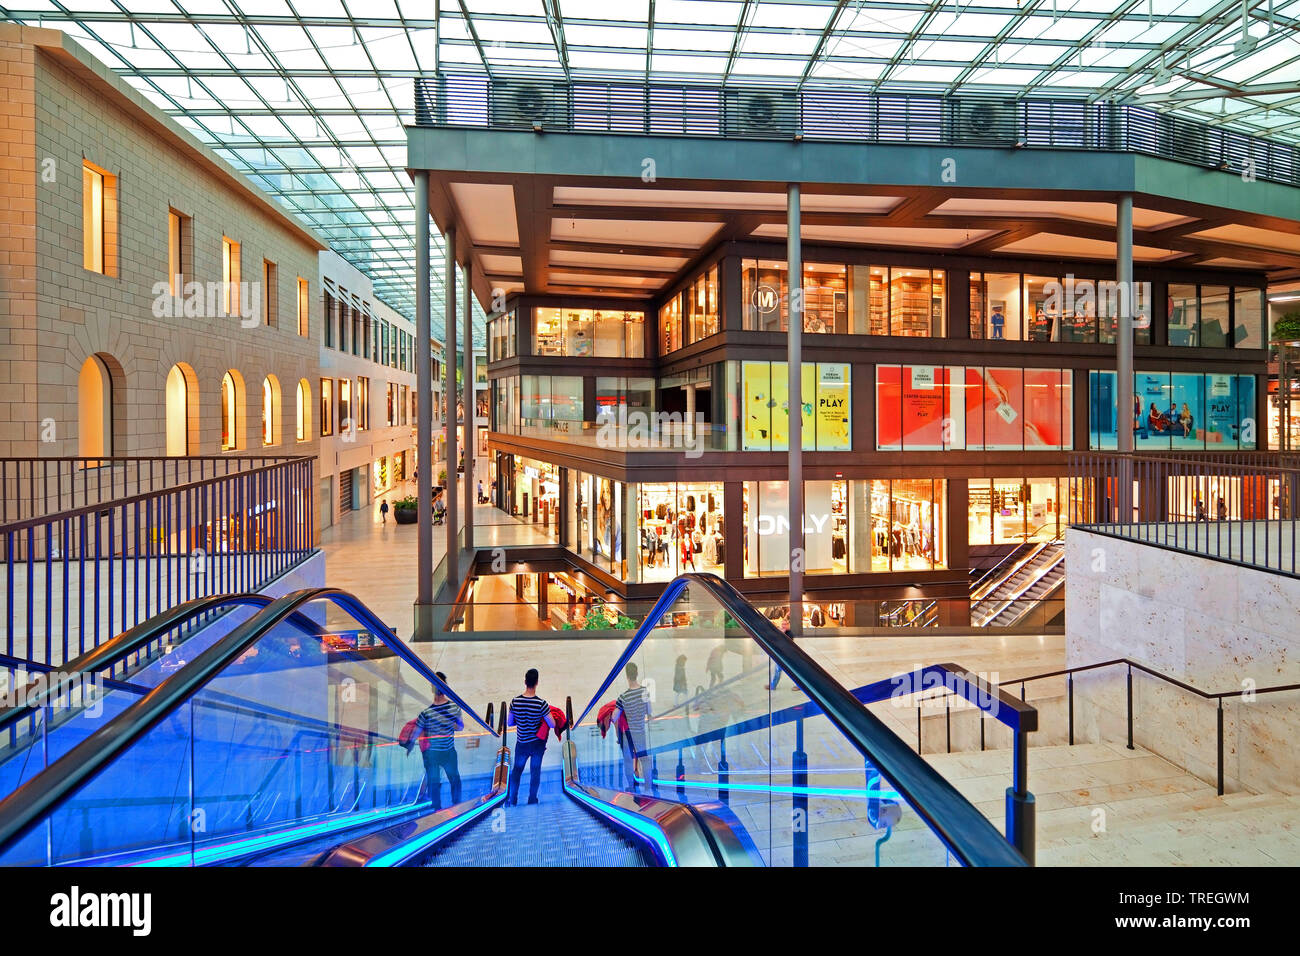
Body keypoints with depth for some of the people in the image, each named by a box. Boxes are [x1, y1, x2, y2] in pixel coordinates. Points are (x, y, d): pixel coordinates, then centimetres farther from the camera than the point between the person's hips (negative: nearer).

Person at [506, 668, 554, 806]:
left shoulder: (515, 702, -13)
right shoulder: (541, 704, -21)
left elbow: (509, 723, -2)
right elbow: (553, 725, -16)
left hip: (521, 743, 2)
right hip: (538, 743, -2)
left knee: (516, 770, 19)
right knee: (535, 771, 14)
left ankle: (512, 800, 22)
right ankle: (532, 800, 23)